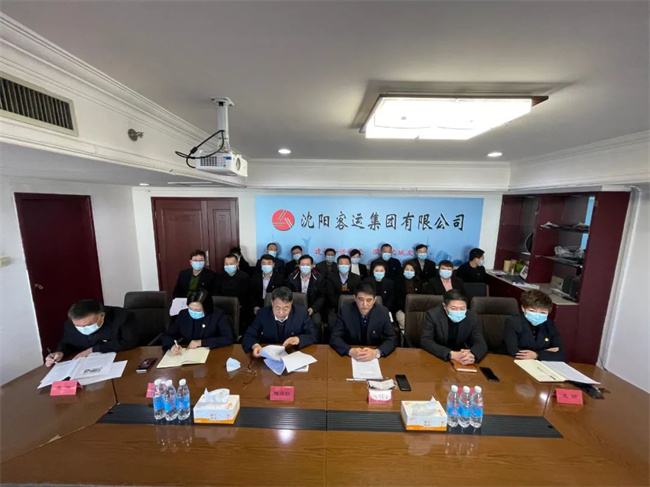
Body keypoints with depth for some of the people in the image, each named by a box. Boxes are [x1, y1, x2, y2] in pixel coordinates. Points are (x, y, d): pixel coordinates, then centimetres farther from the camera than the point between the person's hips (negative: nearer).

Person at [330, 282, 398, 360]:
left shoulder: (383, 312, -11)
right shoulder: (345, 311, -14)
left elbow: (392, 340, -9)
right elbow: (334, 338, -12)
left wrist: (376, 352, -26)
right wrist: (350, 351, -29)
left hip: (374, 358, 1)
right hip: (350, 357, -1)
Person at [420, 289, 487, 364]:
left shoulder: (472, 317, -9)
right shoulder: (433, 314, -19)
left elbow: (481, 343, -11)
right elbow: (425, 341, -24)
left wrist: (472, 355, -33)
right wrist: (451, 354, -36)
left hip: (462, 363, 3)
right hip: (436, 357, -3)